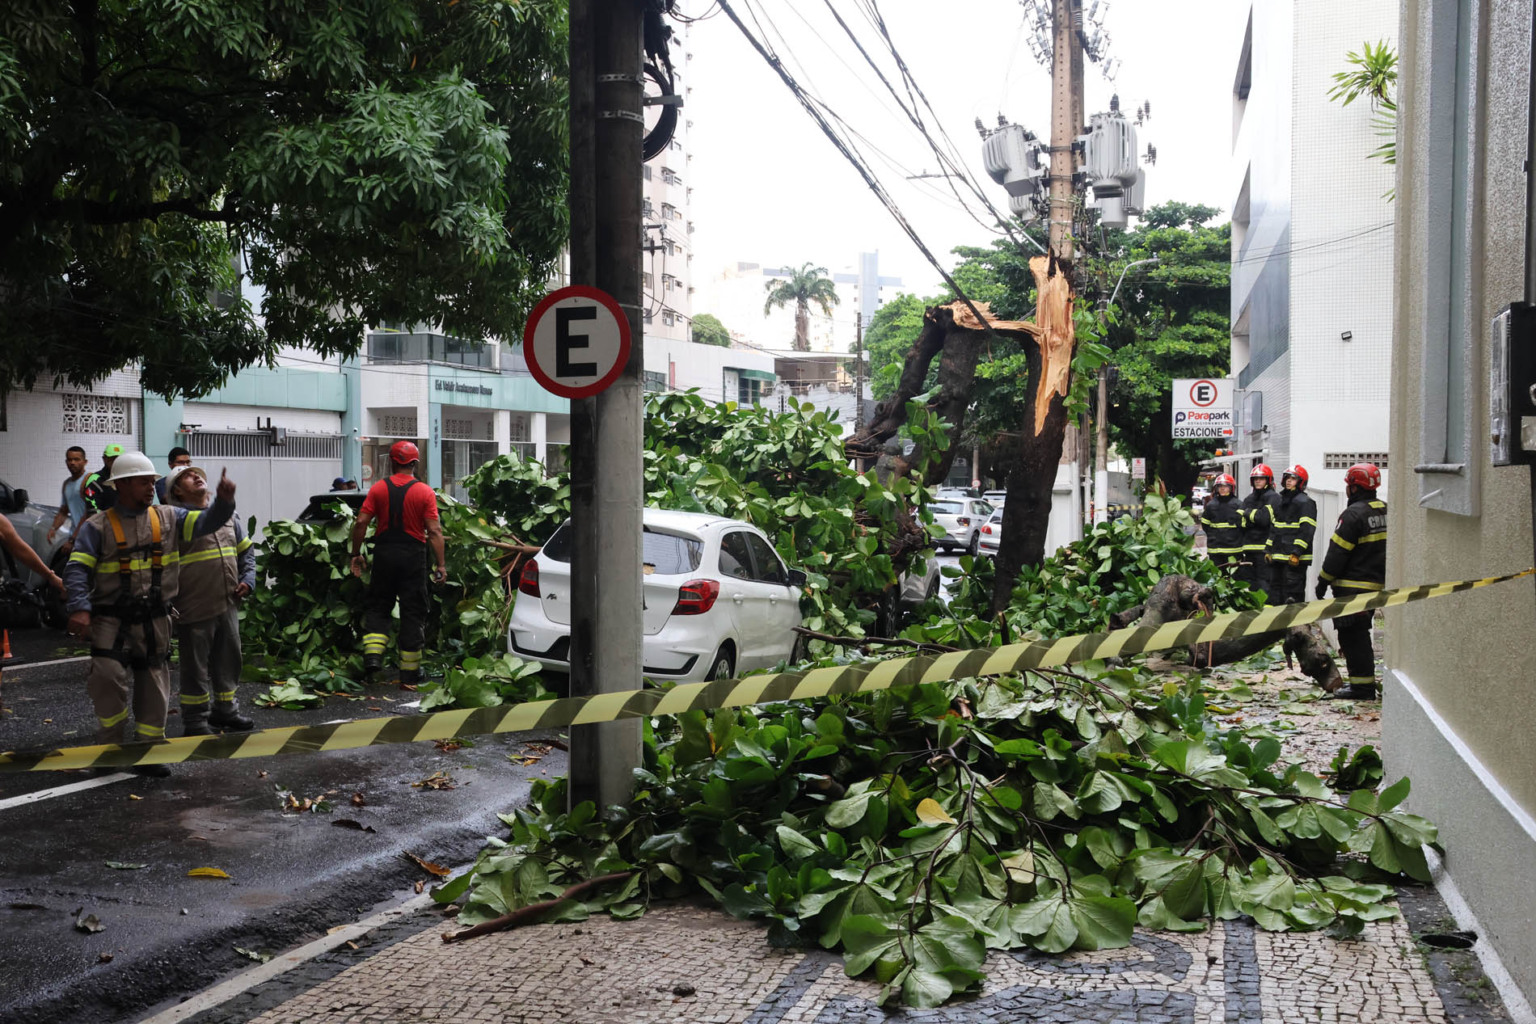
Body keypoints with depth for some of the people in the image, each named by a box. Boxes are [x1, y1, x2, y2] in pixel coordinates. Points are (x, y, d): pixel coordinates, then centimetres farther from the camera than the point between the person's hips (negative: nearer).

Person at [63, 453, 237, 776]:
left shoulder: (167, 517, 6)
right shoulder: (98, 526, -3)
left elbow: (206, 522, -3)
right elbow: (77, 569, -10)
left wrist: (224, 500, -24)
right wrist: (79, 609, -24)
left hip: (154, 621, 3)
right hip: (112, 620, -3)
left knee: (154, 685, 6)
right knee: (108, 677, -16)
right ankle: (109, 742, 7)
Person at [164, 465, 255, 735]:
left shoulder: (228, 516, 12)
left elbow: (246, 550, 23)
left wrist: (247, 580, 8)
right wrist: (170, 602, -14)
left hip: (228, 604, 6)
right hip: (195, 610, -6)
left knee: (228, 661, 16)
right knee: (196, 667, 3)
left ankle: (225, 711, 32)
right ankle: (196, 721, 13)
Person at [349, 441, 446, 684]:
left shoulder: (378, 489, 0)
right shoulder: (425, 492, -5)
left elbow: (361, 523, -3)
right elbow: (434, 531, -10)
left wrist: (356, 554, 6)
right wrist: (441, 564, -7)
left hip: (384, 553, 2)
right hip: (413, 555, -2)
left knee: (378, 607, 16)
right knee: (412, 612, 6)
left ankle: (372, 655, -3)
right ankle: (409, 673, 10)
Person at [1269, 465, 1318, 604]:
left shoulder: (1306, 502, -5)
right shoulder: (1280, 501, 21)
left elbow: (1307, 530, -14)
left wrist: (1297, 552, -21)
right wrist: (1269, 550, 18)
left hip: (1296, 558, -9)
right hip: (1278, 556, 9)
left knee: (1293, 594, -11)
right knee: (1275, 592, 12)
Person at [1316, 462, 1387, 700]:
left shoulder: (1354, 514, -17)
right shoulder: (1385, 510, 10)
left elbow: (1337, 552, -16)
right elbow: (1386, 547, 17)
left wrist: (1323, 581, -7)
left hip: (1352, 586, -9)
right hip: (1377, 583, 9)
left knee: (1352, 635, -4)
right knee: (1360, 633, 18)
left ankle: (1362, 686, -5)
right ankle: (1364, 680, 24)